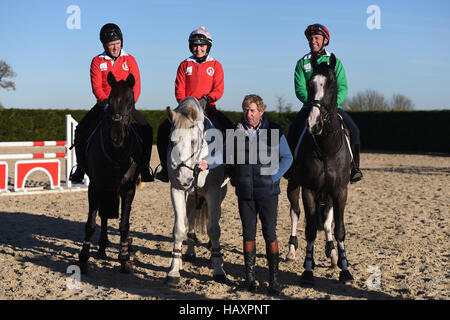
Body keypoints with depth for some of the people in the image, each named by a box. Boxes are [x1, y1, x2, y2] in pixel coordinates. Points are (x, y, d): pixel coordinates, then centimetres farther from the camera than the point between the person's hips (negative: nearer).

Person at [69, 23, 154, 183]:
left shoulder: (129, 60, 4)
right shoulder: (97, 61, 2)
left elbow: (136, 85, -2)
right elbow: (96, 86, -7)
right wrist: (106, 102, -22)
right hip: (104, 104, 0)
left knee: (146, 130, -19)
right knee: (81, 130, -14)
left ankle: (144, 168, -8)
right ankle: (81, 169, 0)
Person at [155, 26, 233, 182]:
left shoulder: (215, 66, 8)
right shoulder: (185, 65, 11)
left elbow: (218, 90, -1)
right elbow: (179, 90, 5)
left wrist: (206, 99, -19)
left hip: (208, 108, -1)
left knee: (229, 128, -24)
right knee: (163, 129, -18)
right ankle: (166, 168, -8)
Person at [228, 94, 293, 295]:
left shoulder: (274, 131, -3)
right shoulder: (237, 131, 3)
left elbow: (287, 158, 1)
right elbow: (226, 155, 10)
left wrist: (274, 177, -10)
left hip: (267, 192, -2)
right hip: (245, 192, 2)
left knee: (270, 235, 1)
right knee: (248, 234, 10)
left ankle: (274, 279, 11)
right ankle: (250, 277, 21)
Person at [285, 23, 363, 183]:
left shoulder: (335, 62, 8)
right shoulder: (302, 63, 8)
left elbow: (343, 87, 0)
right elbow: (299, 89, -2)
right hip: (309, 106, 0)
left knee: (353, 130, -21)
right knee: (292, 130, -24)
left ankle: (354, 166, -9)